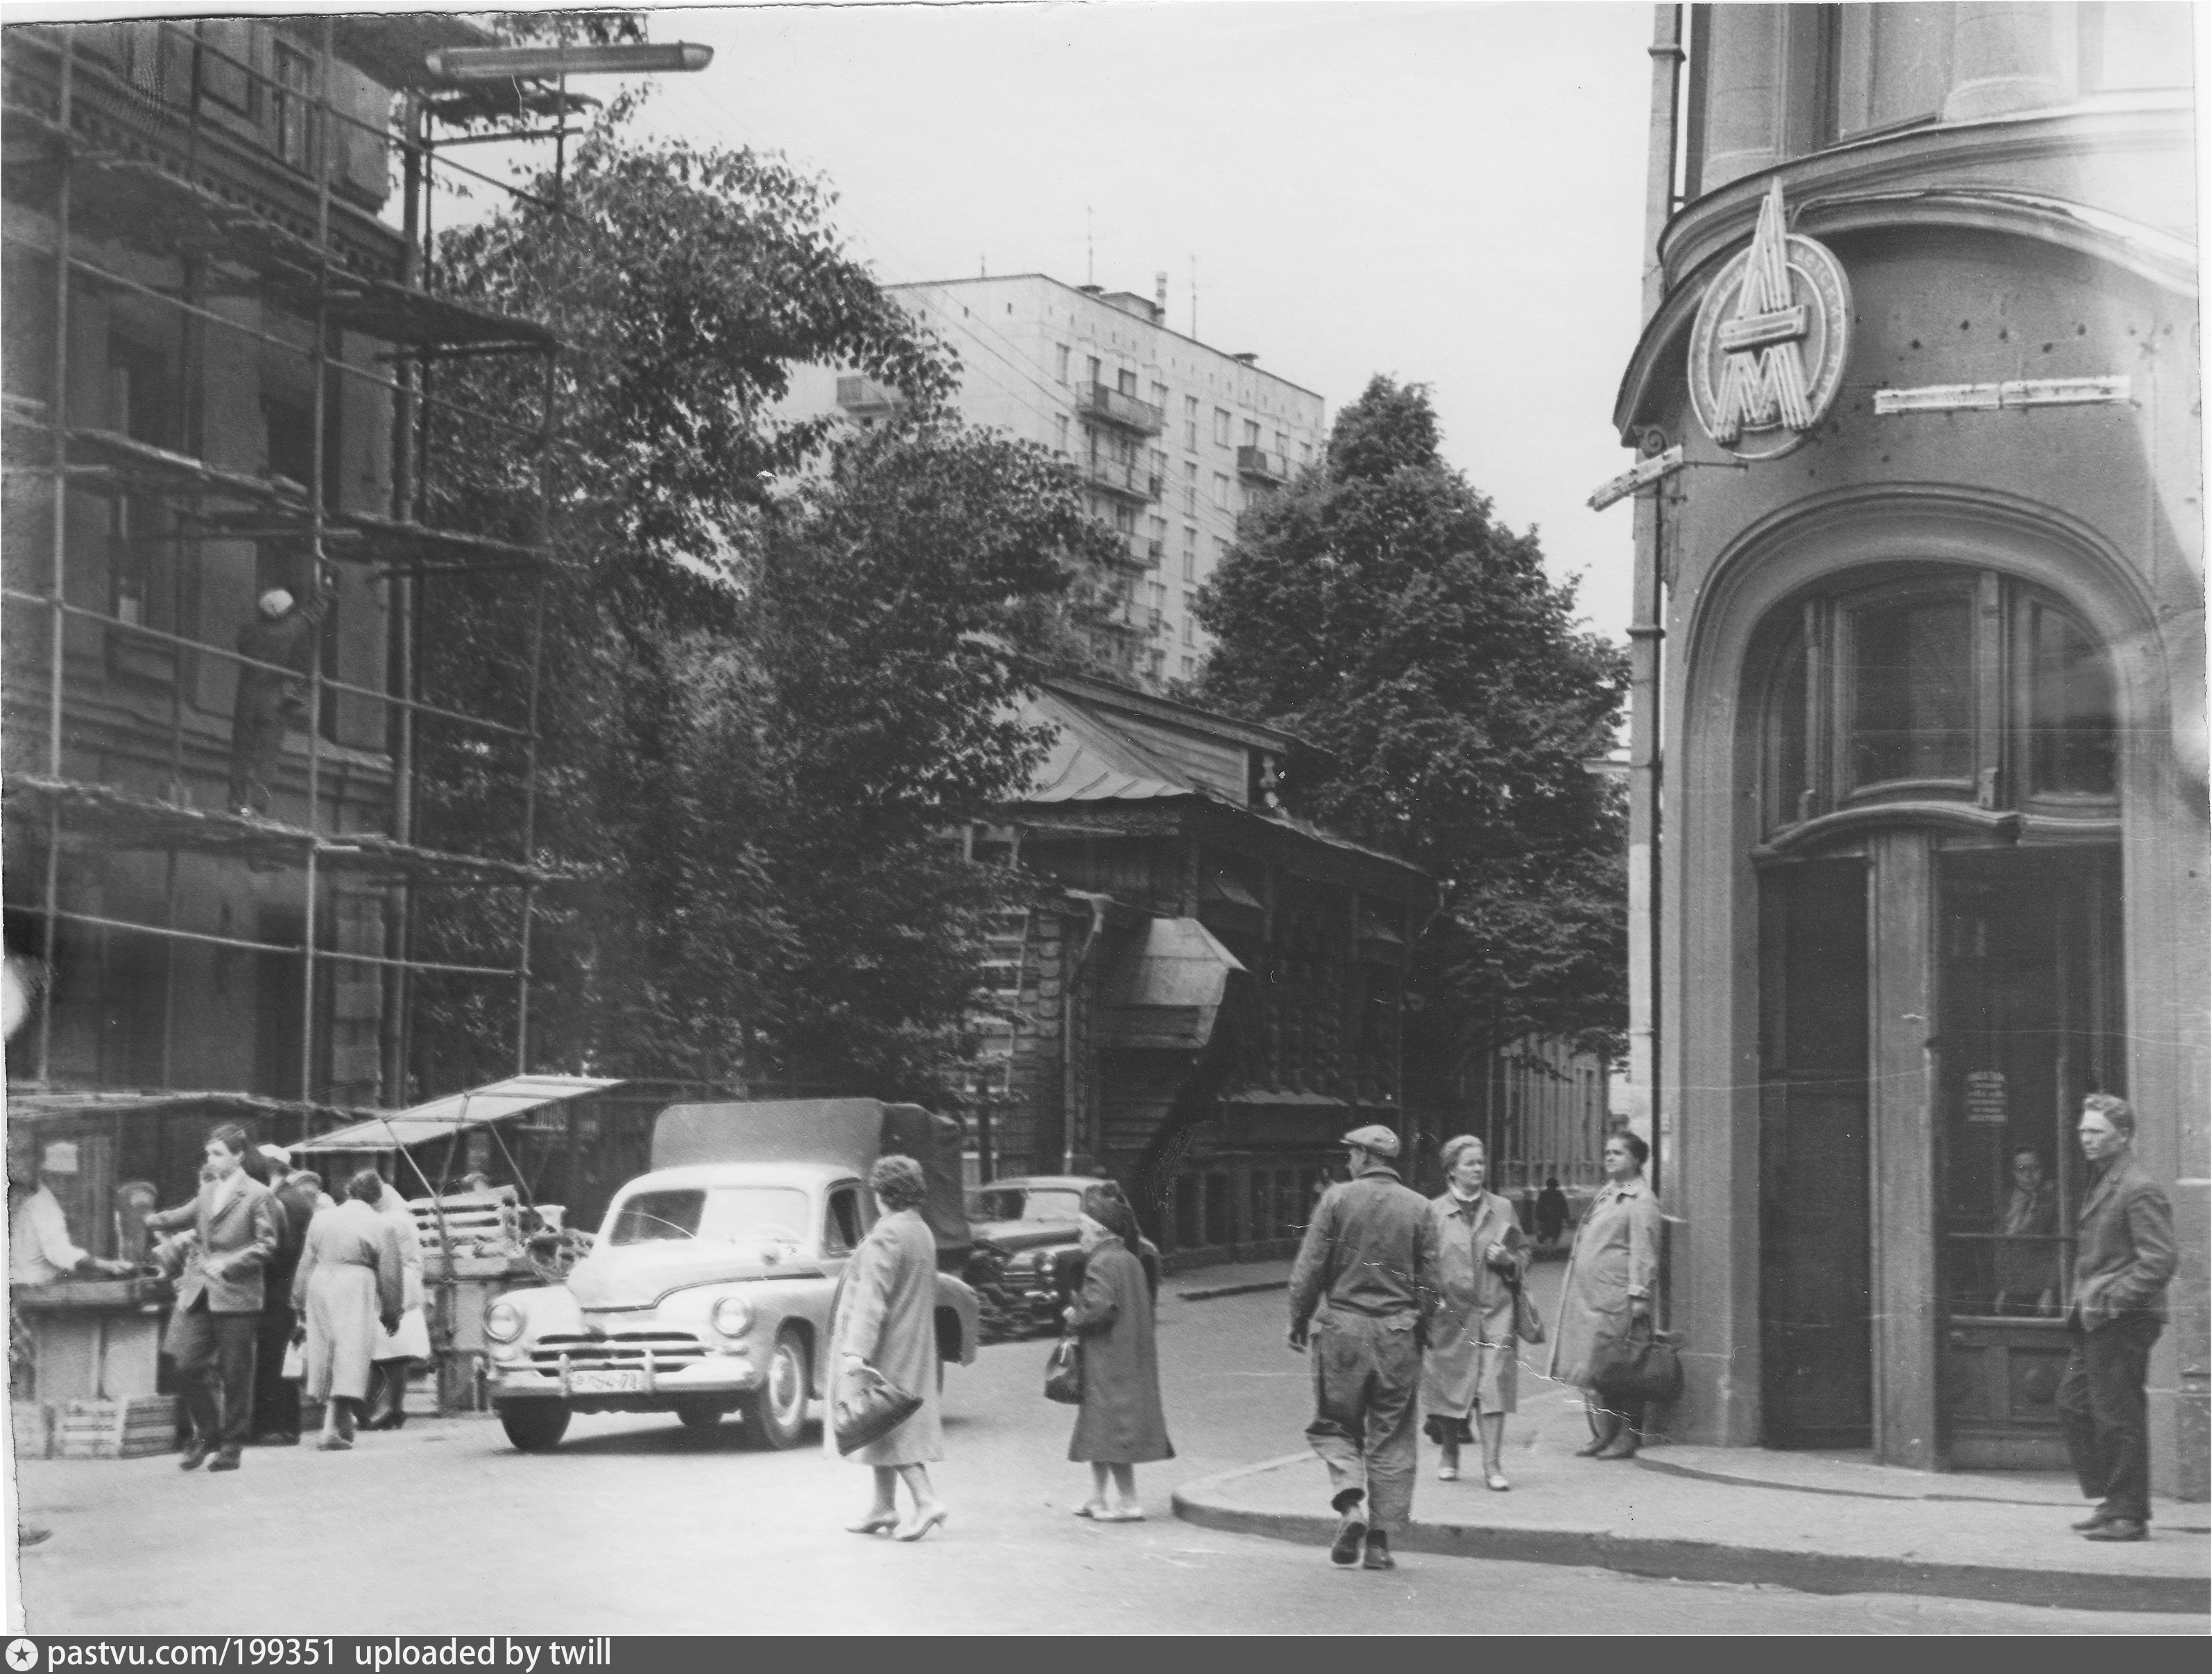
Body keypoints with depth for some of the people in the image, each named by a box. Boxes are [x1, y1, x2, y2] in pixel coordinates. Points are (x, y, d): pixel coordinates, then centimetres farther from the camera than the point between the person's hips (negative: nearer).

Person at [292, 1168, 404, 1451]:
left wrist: (299, 1305, 22)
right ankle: (334, 1429, -14)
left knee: (325, 1356, 15)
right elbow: (391, 1274, 1)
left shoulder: (320, 1219, 13)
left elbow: (305, 1265, 15)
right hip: (357, 1293, -5)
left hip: (319, 1290, 5)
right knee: (350, 1357, -5)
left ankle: (341, 1426, 22)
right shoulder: (382, 1226, -1)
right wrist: (392, 1312, 11)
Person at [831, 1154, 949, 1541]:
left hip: (886, 1347, -9)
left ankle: (926, 1501, -14)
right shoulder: (923, 1233, 11)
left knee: (885, 1425, -6)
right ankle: (883, 1508, 19)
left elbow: (872, 1298, -25)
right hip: (914, 1345, 9)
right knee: (891, 1425, 15)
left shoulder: (886, 1237, -19)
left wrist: (856, 1350, -29)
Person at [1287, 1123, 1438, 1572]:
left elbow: (1308, 1269, -4)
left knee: (1334, 1425, 12)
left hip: (1341, 1327, -2)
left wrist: (1298, 1321, 7)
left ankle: (1349, 1503, -11)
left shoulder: (1336, 1199, -4)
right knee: (1391, 1437, 8)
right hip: (1398, 1333, 2)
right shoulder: (1418, 1207, 1)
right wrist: (1423, 1330, 14)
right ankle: (1379, 1540, 7)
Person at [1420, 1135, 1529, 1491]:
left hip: (1494, 1312, 1)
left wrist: (1509, 1260, -4)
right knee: (1448, 1384, 7)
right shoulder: (1433, 1212, 2)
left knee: (1493, 1386, -8)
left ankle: (1493, 1465, -5)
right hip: (1449, 1313, -1)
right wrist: (1431, 1295, -12)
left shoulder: (1502, 1209, 9)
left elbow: (1524, 1253, 17)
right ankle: (1450, 1457, 26)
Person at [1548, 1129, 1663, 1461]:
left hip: (1614, 1298, -9)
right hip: (1586, 1296, 9)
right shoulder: (1606, 1192, 18)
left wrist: (1638, 1297, -18)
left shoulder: (1641, 1201, -8)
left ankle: (1625, 1440, 0)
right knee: (1590, 1371, 10)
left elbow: (1644, 1253, -13)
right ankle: (1603, 1436, 17)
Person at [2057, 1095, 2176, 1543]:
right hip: (2095, 1321, 10)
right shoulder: (2102, 1183, 15)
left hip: (2123, 1321, -10)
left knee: (2118, 1417, -5)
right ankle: (2112, 1501, 21)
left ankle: (2129, 1516, 3)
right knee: (2073, 1405, 13)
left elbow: (2161, 1259, -20)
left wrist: (2110, 1299, -20)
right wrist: (2082, 1302, 14)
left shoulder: (2139, 1189, -15)